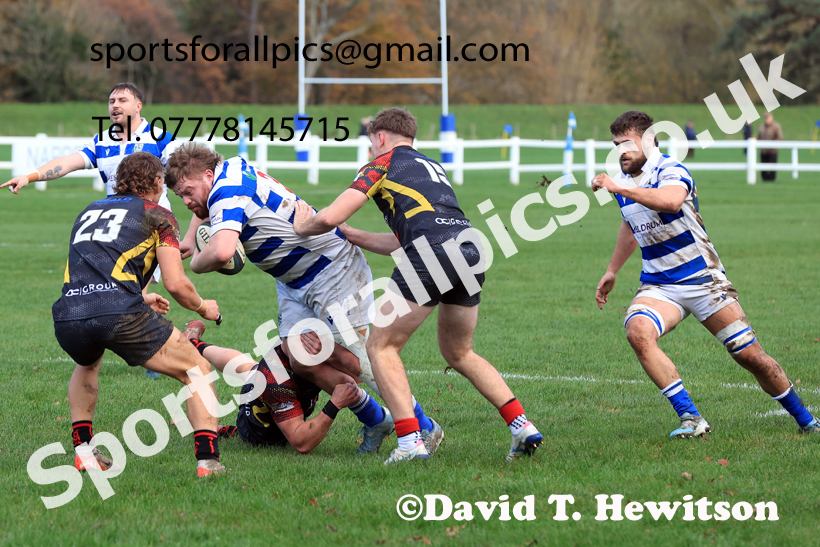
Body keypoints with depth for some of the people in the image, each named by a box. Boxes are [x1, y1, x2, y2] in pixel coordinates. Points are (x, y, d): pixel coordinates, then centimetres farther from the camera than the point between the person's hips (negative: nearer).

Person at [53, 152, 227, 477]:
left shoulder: (88, 212, 32)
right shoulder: (157, 214, 15)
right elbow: (176, 283, 4)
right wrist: (203, 308, 25)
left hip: (67, 317, 5)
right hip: (120, 313, -5)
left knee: (87, 365, 40)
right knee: (197, 371, 13)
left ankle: (83, 450, 28)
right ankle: (207, 459, -3)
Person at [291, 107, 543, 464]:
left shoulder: (383, 164, 12)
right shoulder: (430, 166, 34)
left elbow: (330, 218, 3)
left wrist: (302, 228, 25)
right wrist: (351, 236, 43)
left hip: (431, 254, -7)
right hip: (470, 252, 7)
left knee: (381, 346, 5)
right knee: (458, 353, 24)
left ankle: (410, 441, -8)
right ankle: (522, 427, 12)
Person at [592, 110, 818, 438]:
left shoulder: (670, 171, -16)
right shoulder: (623, 183, 7)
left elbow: (672, 201, -43)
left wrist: (620, 189, -45)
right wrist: (611, 271, 34)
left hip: (704, 280, -5)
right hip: (658, 285, 5)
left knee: (751, 356, -3)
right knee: (637, 332, -28)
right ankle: (690, 419, -26)